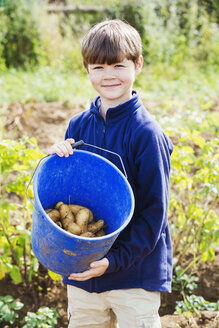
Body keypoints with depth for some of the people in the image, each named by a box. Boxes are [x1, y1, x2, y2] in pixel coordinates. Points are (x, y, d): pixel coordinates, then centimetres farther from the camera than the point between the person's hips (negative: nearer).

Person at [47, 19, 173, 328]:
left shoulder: (146, 133, -14)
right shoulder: (78, 126, 3)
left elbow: (155, 210, -13)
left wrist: (115, 259, -18)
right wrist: (58, 160, -12)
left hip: (136, 272, -5)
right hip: (82, 272, 5)